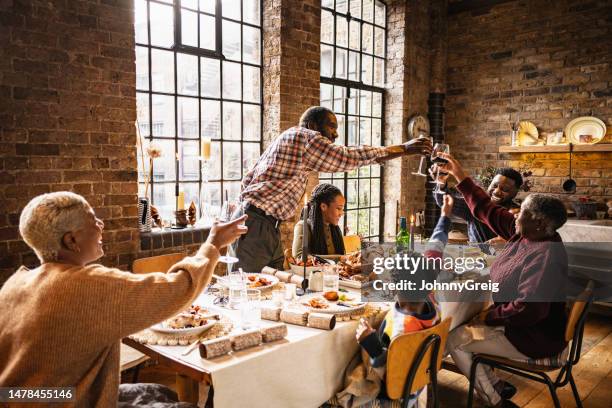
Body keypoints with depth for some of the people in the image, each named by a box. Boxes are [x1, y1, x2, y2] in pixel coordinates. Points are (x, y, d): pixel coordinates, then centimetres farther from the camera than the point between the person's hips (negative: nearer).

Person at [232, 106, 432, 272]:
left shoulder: (287, 138, 23)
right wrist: (404, 148, -4)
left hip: (267, 227, 10)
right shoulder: (305, 136, -7)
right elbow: (349, 157, -11)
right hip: (257, 226, -10)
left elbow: (248, 179, 24)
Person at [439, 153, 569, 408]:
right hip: (516, 322, 9)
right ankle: (497, 385, 19)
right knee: (461, 324, 15)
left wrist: (489, 317, -21)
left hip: (533, 338, -9)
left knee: (455, 340, -6)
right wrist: (460, 176, 4)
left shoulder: (545, 256, -30)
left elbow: (528, 310, -36)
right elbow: (487, 210, 3)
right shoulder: (524, 234, -3)